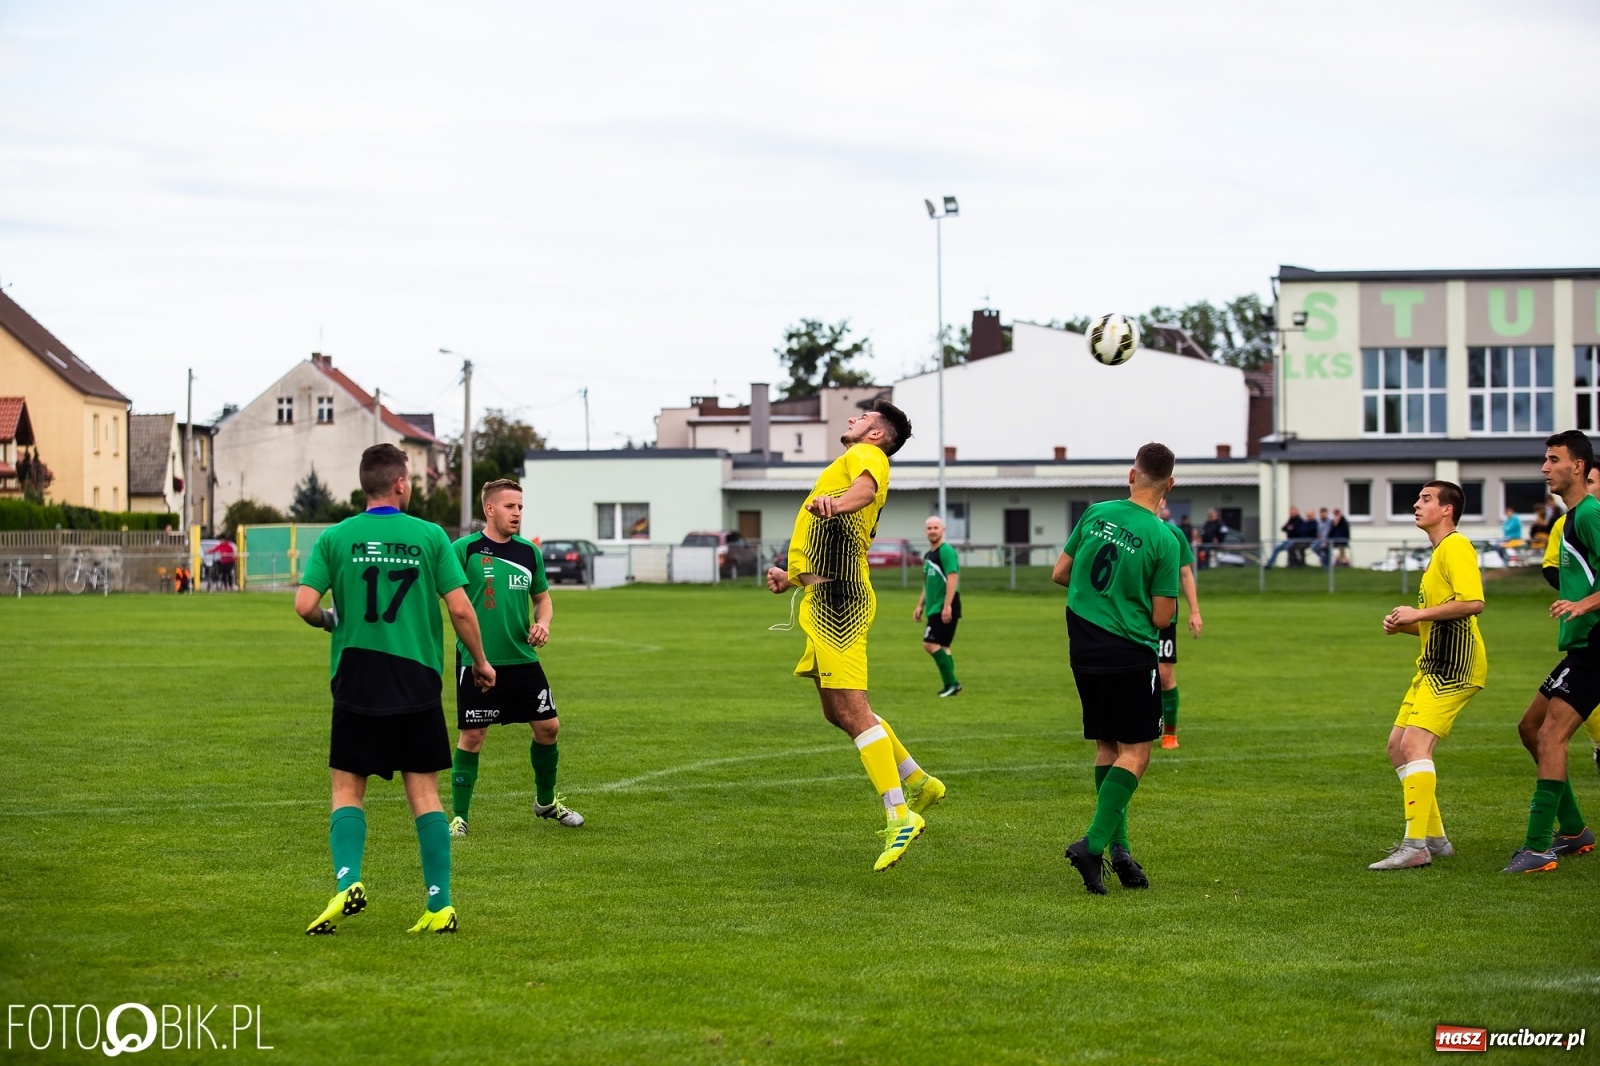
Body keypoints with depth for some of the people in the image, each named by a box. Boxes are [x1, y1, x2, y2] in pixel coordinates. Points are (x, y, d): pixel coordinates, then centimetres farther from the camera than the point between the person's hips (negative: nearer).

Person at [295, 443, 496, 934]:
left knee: (347, 788, 8)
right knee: (424, 793, 6)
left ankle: (348, 883, -13)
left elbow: (305, 604, -8)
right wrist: (480, 662, 11)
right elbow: (460, 608, -4)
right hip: (417, 681, 0)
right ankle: (440, 906, 3)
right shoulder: (429, 536, -1)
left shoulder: (335, 538, -1)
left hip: (356, 680, 0)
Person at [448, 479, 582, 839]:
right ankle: (458, 817, 7)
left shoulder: (529, 552, 8)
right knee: (471, 736, -4)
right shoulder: (465, 549, -7)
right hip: (477, 661, -5)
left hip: (523, 659, 5)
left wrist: (543, 624, 1)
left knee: (548, 727, 8)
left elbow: (542, 596, 21)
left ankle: (546, 801, 29)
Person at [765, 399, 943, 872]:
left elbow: (868, 486, -27)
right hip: (822, 599, 10)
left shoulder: (865, 455, -1)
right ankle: (918, 783, 25)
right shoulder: (849, 465, 29)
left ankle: (900, 816, -17)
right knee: (839, 712, 15)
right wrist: (792, 578, 30)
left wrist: (837, 503, -47)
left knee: (851, 709, -15)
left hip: (838, 601, -10)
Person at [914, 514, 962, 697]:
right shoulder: (928, 555, 18)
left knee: (930, 644, -14)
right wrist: (920, 606, 22)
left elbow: (952, 579, -19)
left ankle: (951, 683, -10)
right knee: (942, 647, 10)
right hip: (934, 608, 9)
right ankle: (950, 684, 13)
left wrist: (947, 606, -25)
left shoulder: (946, 551, -11)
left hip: (945, 609, -9)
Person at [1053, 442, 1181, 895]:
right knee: (1135, 752, 0)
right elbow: (1162, 618, -10)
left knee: (1106, 747, 14)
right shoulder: (1163, 541, -12)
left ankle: (1118, 847, 11)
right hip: (1131, 653, -5)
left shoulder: (1096, 513, 0)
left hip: (1084, 648, 5)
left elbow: (1059, 573, 7)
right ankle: (1093, 843, -14)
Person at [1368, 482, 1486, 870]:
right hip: (1433, 665, 11)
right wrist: (1403, 625, 10)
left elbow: (1473, 602, -25)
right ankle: (1434, 837, 17)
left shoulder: (1456, 547, -9)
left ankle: (1415, 846, -23)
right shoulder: (1438, 554, 23)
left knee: (1415, 743, -20)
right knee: (1398, 746, 10)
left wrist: (1418, 613, -18)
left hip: (1454, 665, -11)